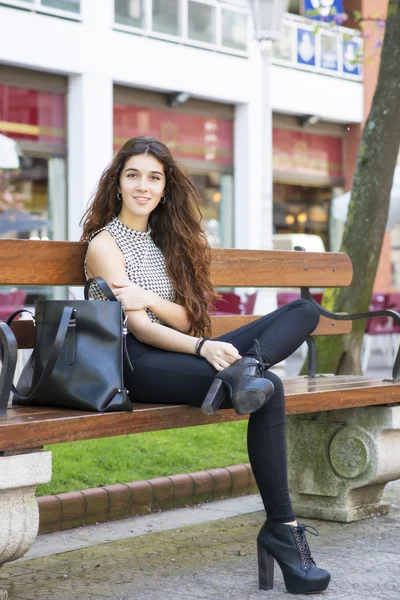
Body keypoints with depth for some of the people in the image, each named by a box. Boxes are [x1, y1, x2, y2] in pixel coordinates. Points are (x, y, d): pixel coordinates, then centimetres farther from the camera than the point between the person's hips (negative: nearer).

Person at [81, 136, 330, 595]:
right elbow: (138, 328, -11)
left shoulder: (165, 240, 22)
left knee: (305, 311, -5)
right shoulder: (105, 244, 1)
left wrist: (150, 299, -11)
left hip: (175, 353, 8)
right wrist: (203, 347, -27)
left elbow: (185, 320, 11)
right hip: (135, 365, -7)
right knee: (269, 391, -30)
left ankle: (244, 369, -35)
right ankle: (281, 530, -27)